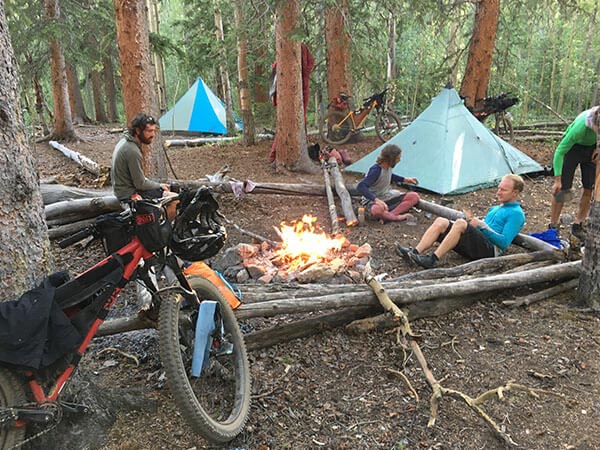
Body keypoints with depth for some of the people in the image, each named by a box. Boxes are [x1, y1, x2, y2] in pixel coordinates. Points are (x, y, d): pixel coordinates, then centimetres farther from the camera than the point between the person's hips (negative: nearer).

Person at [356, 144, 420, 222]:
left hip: (387, 197, 9)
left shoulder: (388, 166, -1)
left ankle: (388, 216, -22)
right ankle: (398, 217, -19)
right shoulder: (376, 170, -25)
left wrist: (404, 179, 20)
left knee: (414, 197, -8)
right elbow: (361, 186, -37)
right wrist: (376, 200, -47)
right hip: (372, 200, -9)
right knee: (377, 210, -45)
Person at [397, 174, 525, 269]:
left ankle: (433, 259, -35)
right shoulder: (495, 209, 28)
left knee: (460, 223, -32)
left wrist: (482, 225, -11)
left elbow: (504, 242, -10)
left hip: (490, 250, -8)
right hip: (477, 244, 8)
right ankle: (415, 252, -26)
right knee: (440, 221, -12)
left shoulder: (516, 214, 2)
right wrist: (473, 221, 6)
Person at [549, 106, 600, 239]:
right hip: (572, 147, -4)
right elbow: (559, 152, -31)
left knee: (589, 189, 3)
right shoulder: (581, 126, -40)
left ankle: (577, 226, 18)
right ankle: (553, 227, 6)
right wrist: (557, 180, -29)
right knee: (563, 188, -6)